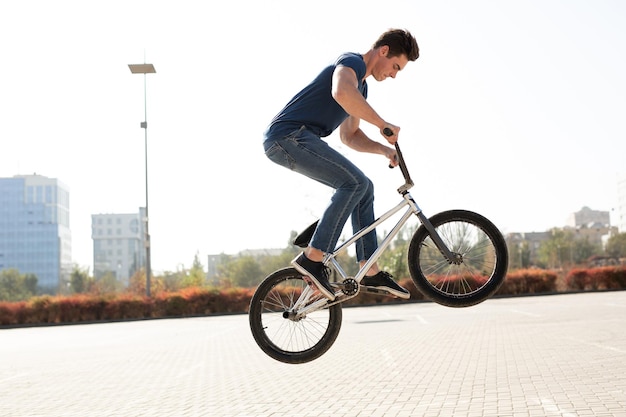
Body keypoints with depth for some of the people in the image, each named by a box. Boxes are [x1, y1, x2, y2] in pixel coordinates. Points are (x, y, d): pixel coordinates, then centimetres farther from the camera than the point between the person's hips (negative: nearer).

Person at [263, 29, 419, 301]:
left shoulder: (361, 86, 22)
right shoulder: (351, 62, -9)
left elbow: (349, 136, 27)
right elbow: (341, 93, -34)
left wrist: (385, 150, 12)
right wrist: (383, 125, -25)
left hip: (300, 140, 11)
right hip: (286, 136, -10)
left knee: (363, 188, 10)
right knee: (354, 182, -21)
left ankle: (370, 272, 11)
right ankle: (312, 259, -18)